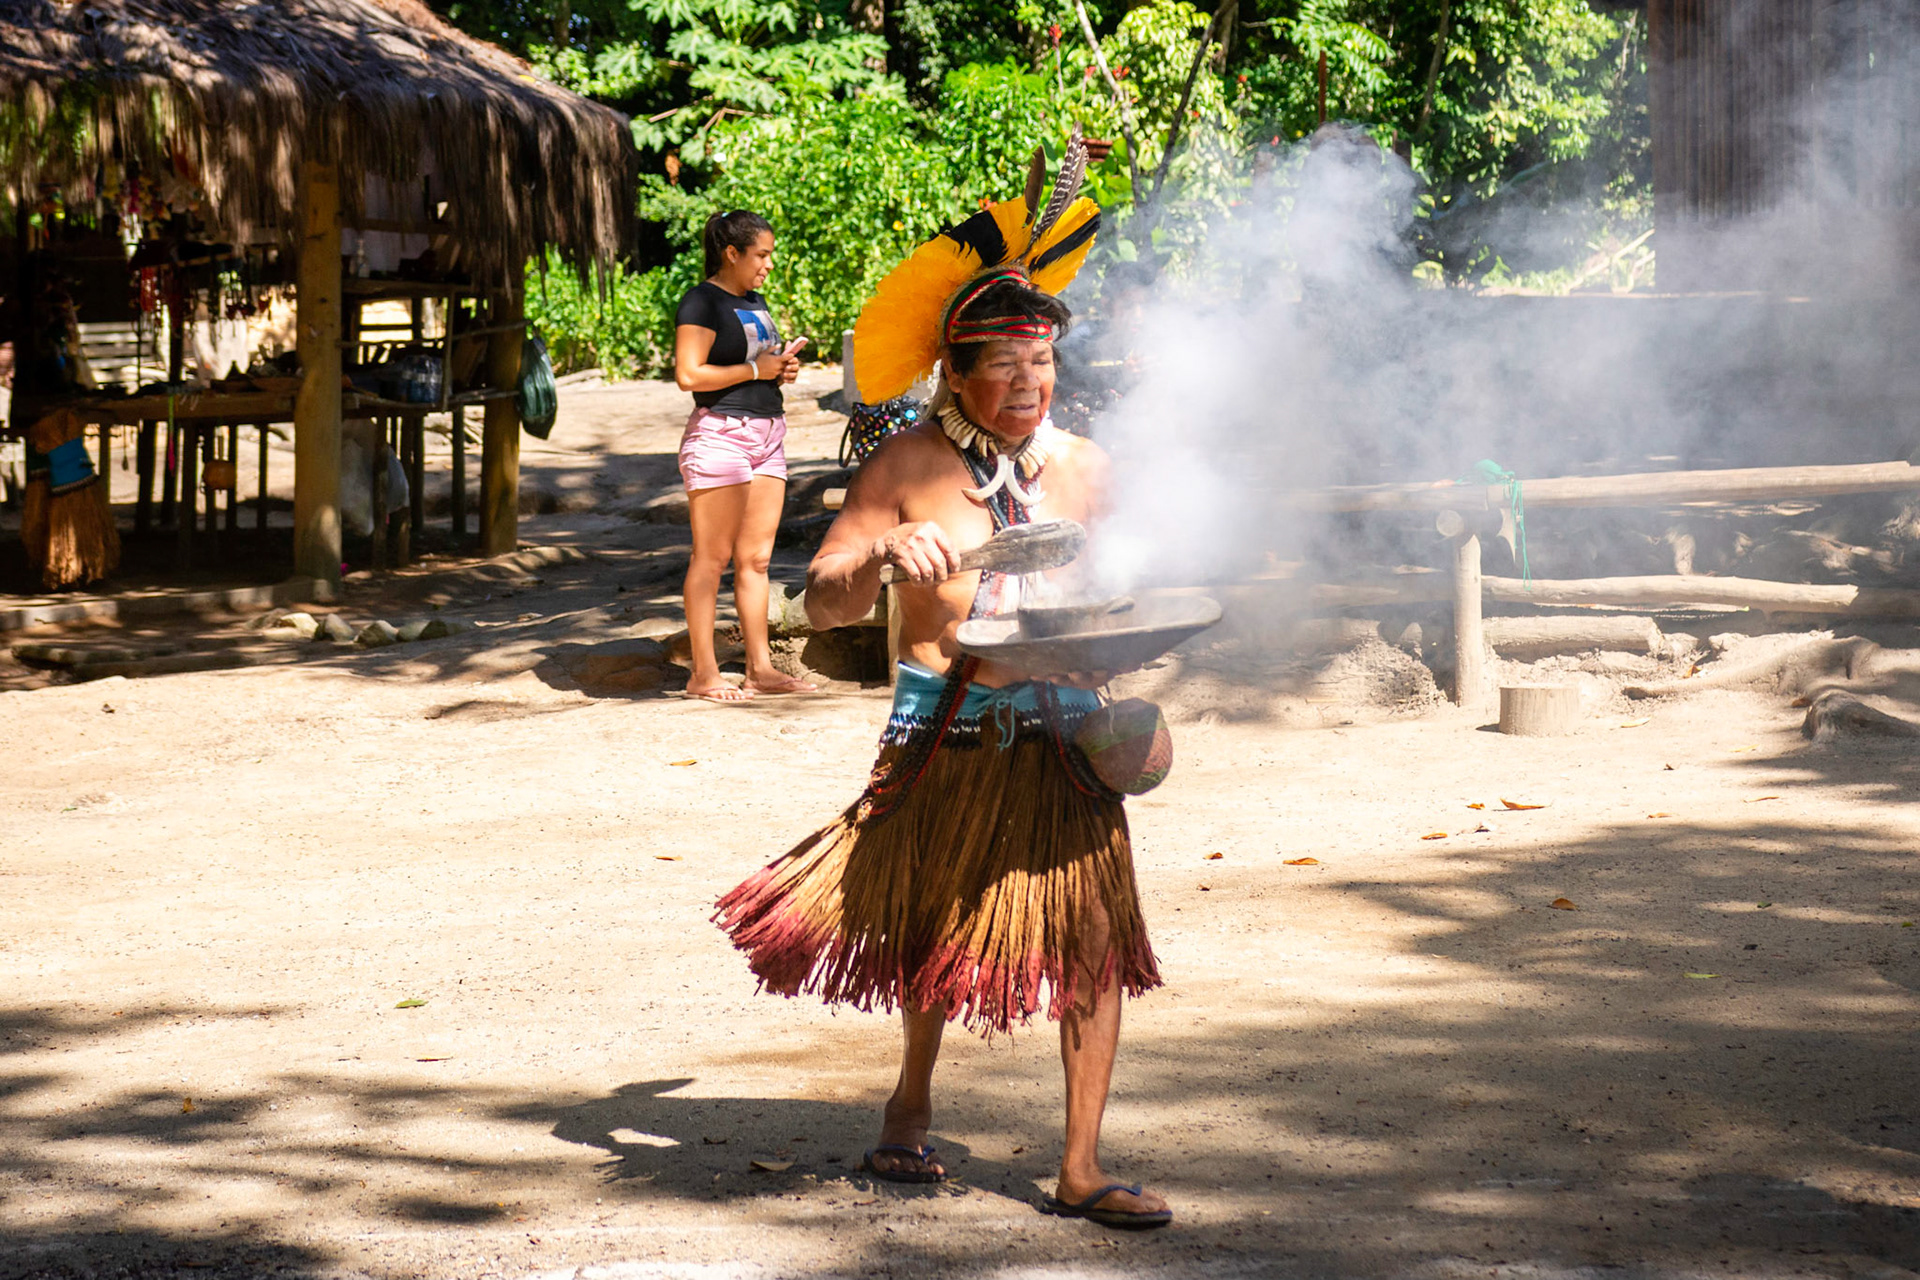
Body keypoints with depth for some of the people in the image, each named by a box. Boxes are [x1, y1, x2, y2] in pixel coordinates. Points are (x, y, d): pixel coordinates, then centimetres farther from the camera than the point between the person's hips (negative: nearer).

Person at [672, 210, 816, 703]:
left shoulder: (755, 301, 20)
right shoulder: (702, 302, -8)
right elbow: (689, 374, -18)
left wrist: (783, 367, 11)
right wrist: (756, 369, -13)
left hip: (768, 432, 8)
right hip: (719, 432, -8)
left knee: (756, 557, 7)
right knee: (712, 557, -6)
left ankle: (760, 667, 9)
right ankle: (704, 673, -4)